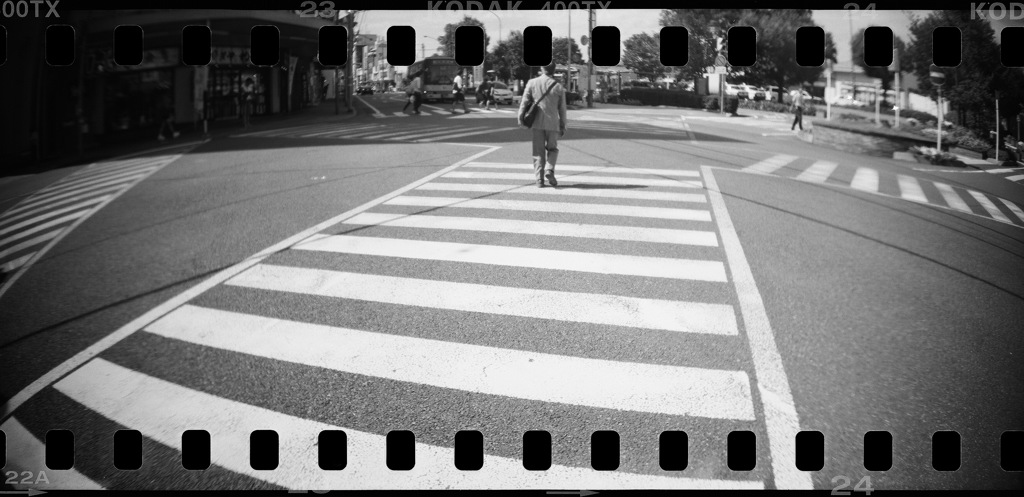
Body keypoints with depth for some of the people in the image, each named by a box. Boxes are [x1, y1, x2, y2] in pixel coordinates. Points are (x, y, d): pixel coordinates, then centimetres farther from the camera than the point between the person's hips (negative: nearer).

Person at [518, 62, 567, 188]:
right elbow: (562, 109, 5)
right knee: (552, 149, 16)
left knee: (538, 151, 7)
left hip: (537, 122, 0)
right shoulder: (558, 87, 1)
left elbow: (524, 101, -3)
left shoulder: (532, 83, 1)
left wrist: (520, 117, 0)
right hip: (552, 123, 0)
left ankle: (539, 179, 1)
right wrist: (563, 127, 11)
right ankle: (549, 170, -7)